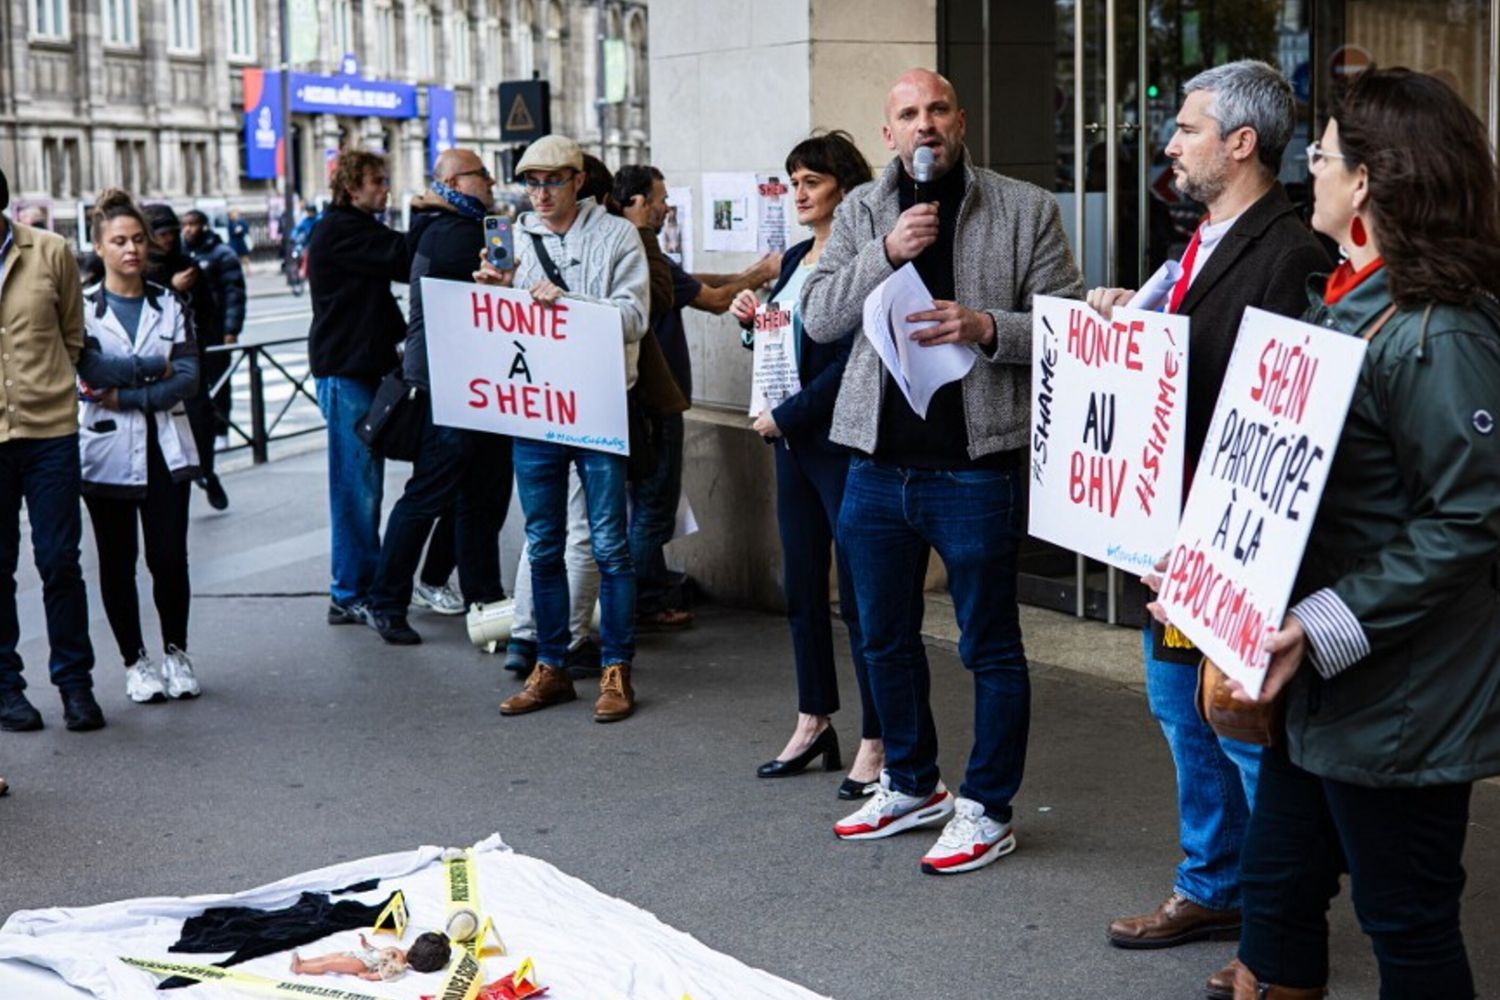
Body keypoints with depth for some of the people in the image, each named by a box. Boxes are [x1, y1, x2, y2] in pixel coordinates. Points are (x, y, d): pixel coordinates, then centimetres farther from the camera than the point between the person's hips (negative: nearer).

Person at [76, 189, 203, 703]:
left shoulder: (170, 305, 7)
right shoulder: (82, 307, 0)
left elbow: (189, 378, -4)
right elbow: (92, 370, -15)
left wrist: (126, 396, -13)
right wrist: (156, 369, -9)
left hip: (164, 448, 1)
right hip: (106, 450, -1)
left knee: (169, 558, 0)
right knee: (118, 561, 6)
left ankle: (176, 653, 18)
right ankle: (136, 661, 18)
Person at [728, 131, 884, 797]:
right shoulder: (796, 259, 14)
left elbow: (850, 362, -18)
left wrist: (787, 416, -14)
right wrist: (751, 321, 4)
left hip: (844, 443, -9)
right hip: (794, 442, 9)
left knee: (859, 597, -3)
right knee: (802, 588, 14)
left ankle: (876, 742, 5)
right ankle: (814, 724, 25)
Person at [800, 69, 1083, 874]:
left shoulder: (1025, 210, -1)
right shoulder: (861, 213, 8)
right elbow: (818, 318, -1)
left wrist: (986, 327, -20)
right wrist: (887, 253, -15)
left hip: (975, 466, -4)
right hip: (877, 465, 4)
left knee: (989, 646, 4)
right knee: (884, 639, 16)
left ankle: (986, 811, 17)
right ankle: (910, 784, 34)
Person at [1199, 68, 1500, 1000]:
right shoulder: (1344, 303, 10)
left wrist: (1328, 626, -27)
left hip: (1398, 701, -9)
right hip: (1321, 681, 9)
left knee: (1407, 923, 7)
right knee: (1276, 891, 17)